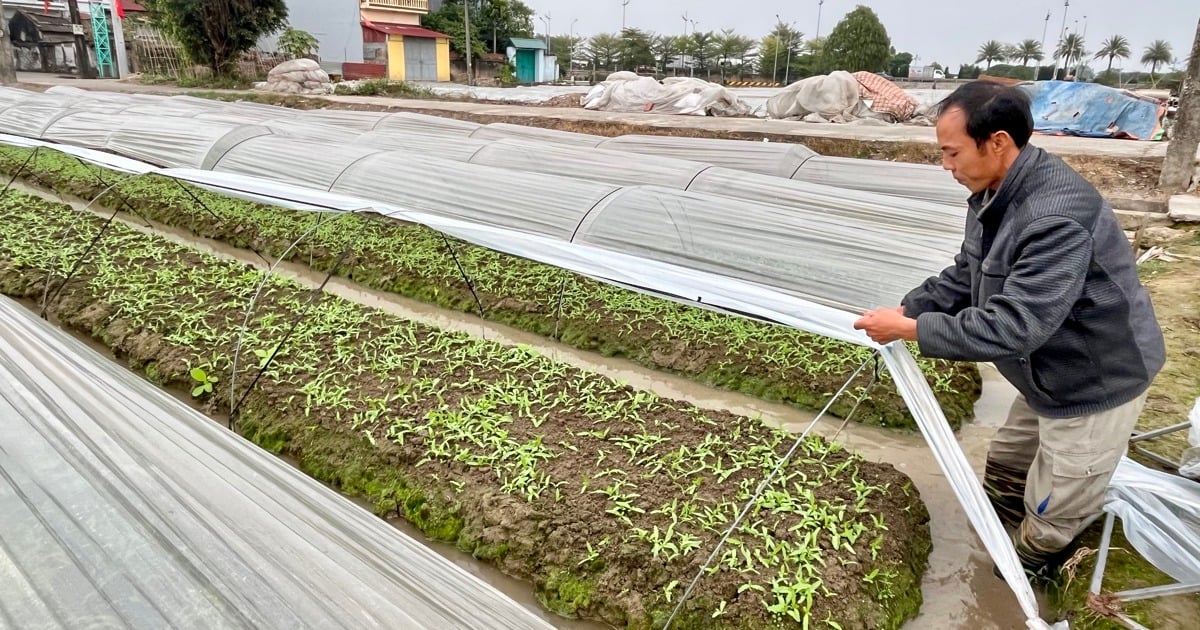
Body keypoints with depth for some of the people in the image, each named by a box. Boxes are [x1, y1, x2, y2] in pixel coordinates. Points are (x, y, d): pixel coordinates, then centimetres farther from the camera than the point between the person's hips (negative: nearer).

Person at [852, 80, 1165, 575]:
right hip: (1051, 373, 9)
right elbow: (964, 276, 8)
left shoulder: (1057, 217, -36)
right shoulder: (994, 195, -4)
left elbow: (1012, 327, -39)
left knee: (1052, 514, 9)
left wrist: (909, 329, -31)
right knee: (1005, 466, 28)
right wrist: (905, 309, -6)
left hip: (1096, 382, -9)